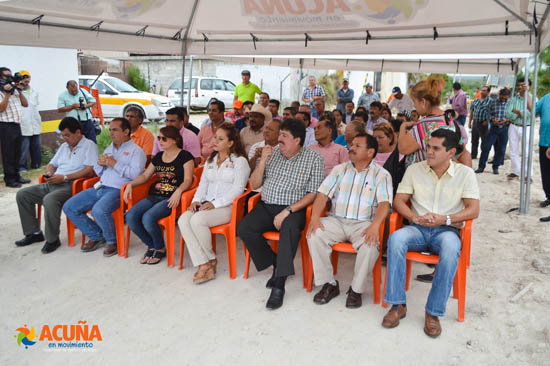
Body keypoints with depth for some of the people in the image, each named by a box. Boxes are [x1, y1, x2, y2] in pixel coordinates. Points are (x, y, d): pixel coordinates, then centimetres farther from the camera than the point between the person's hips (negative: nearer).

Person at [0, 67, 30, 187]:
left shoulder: (14, 90, 16)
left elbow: (25, 104, 14)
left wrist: (19, 91, 4)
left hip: (17, 125, 7)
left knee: (17, 153, 12)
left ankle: (16, 176, 21)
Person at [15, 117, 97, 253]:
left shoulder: (89, 145, -3)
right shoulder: (64, 145, 23)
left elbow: (89, 171, -15)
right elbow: (52, 164, 29)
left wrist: (64, 177, -17)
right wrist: (48, 173, 4)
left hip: (71, 185, -9)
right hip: (52, 184, 9)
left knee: (50, 199, -35)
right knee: (22, 194, -1)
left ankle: (52, 239, -18)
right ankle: (34, 233, 6)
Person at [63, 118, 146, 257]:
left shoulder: (136, 151, 0)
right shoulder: (109, 148, 25)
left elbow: (135, 173, -17)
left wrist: (114, 164, -13)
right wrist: (100, 163, 6)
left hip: (118, 190, -8)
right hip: (99, 188, 9)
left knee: (99, 210, -35)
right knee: (69, 207, 0)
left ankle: (112, 241, -8)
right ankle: (96, 236, 11)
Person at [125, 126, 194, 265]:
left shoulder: (185, 156, 0)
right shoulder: (158, 156, 20)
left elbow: (188, 179, -9)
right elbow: (145, 175, 23)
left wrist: (178, 191, -29)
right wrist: (130, 184, 7)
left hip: (172, 198, -7)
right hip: (155, 195, 7)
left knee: (148, 218, -30)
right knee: (130, 216, -17)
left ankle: (160, 249, -1)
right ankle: (152, 246, 5)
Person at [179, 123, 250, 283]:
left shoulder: (240, 161, 1)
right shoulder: (210, 161, 24)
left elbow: (238, 189, -10)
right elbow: (203, 184, 20)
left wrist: (215, 203, -18)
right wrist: (196, 200, -1)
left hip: (228, 206, -6)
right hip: (207, 204, 6)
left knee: (197, 220, -31)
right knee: (183, 220, -23)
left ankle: (210, 260, -10)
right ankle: (203, 264, -22)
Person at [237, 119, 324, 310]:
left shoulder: (313, 158, 0)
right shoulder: (272, 153, 11)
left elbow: (314, 193, -6)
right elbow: (254, 185, 11)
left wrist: (288, 211, -17)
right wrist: (263, 161, -4)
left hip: (294, 209, -4)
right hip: (266, 207, 4)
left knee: (290, 228, -37)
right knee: (243, 228, -21)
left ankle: (279, 285, -30)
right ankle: (277, 264, -4)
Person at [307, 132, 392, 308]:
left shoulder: (381, 174, 4)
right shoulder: (339, 169, 14)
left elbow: (384, 203, -9)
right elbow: (323, 194, 4)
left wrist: (375, 225, -28)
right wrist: (315, 217, -14)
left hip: (363, 223, -2)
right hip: (336, 220, 3)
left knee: (370, 244, -34)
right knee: (314, 235, -26)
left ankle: (356, 289, -10)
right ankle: (329, 284, -10)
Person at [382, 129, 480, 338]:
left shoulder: (465, 173, 4)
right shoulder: (414, 170, 9)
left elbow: (473, 210, -2)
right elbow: (398, 201, 5)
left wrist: (446, 219, -18)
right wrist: (416, 218, -15)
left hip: (447, 229, -1)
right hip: (418, 228, 2)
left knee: (451, 249, -37)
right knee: (395, 239, -32)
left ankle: (434, 312, -24)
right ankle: (398, 305, -22)